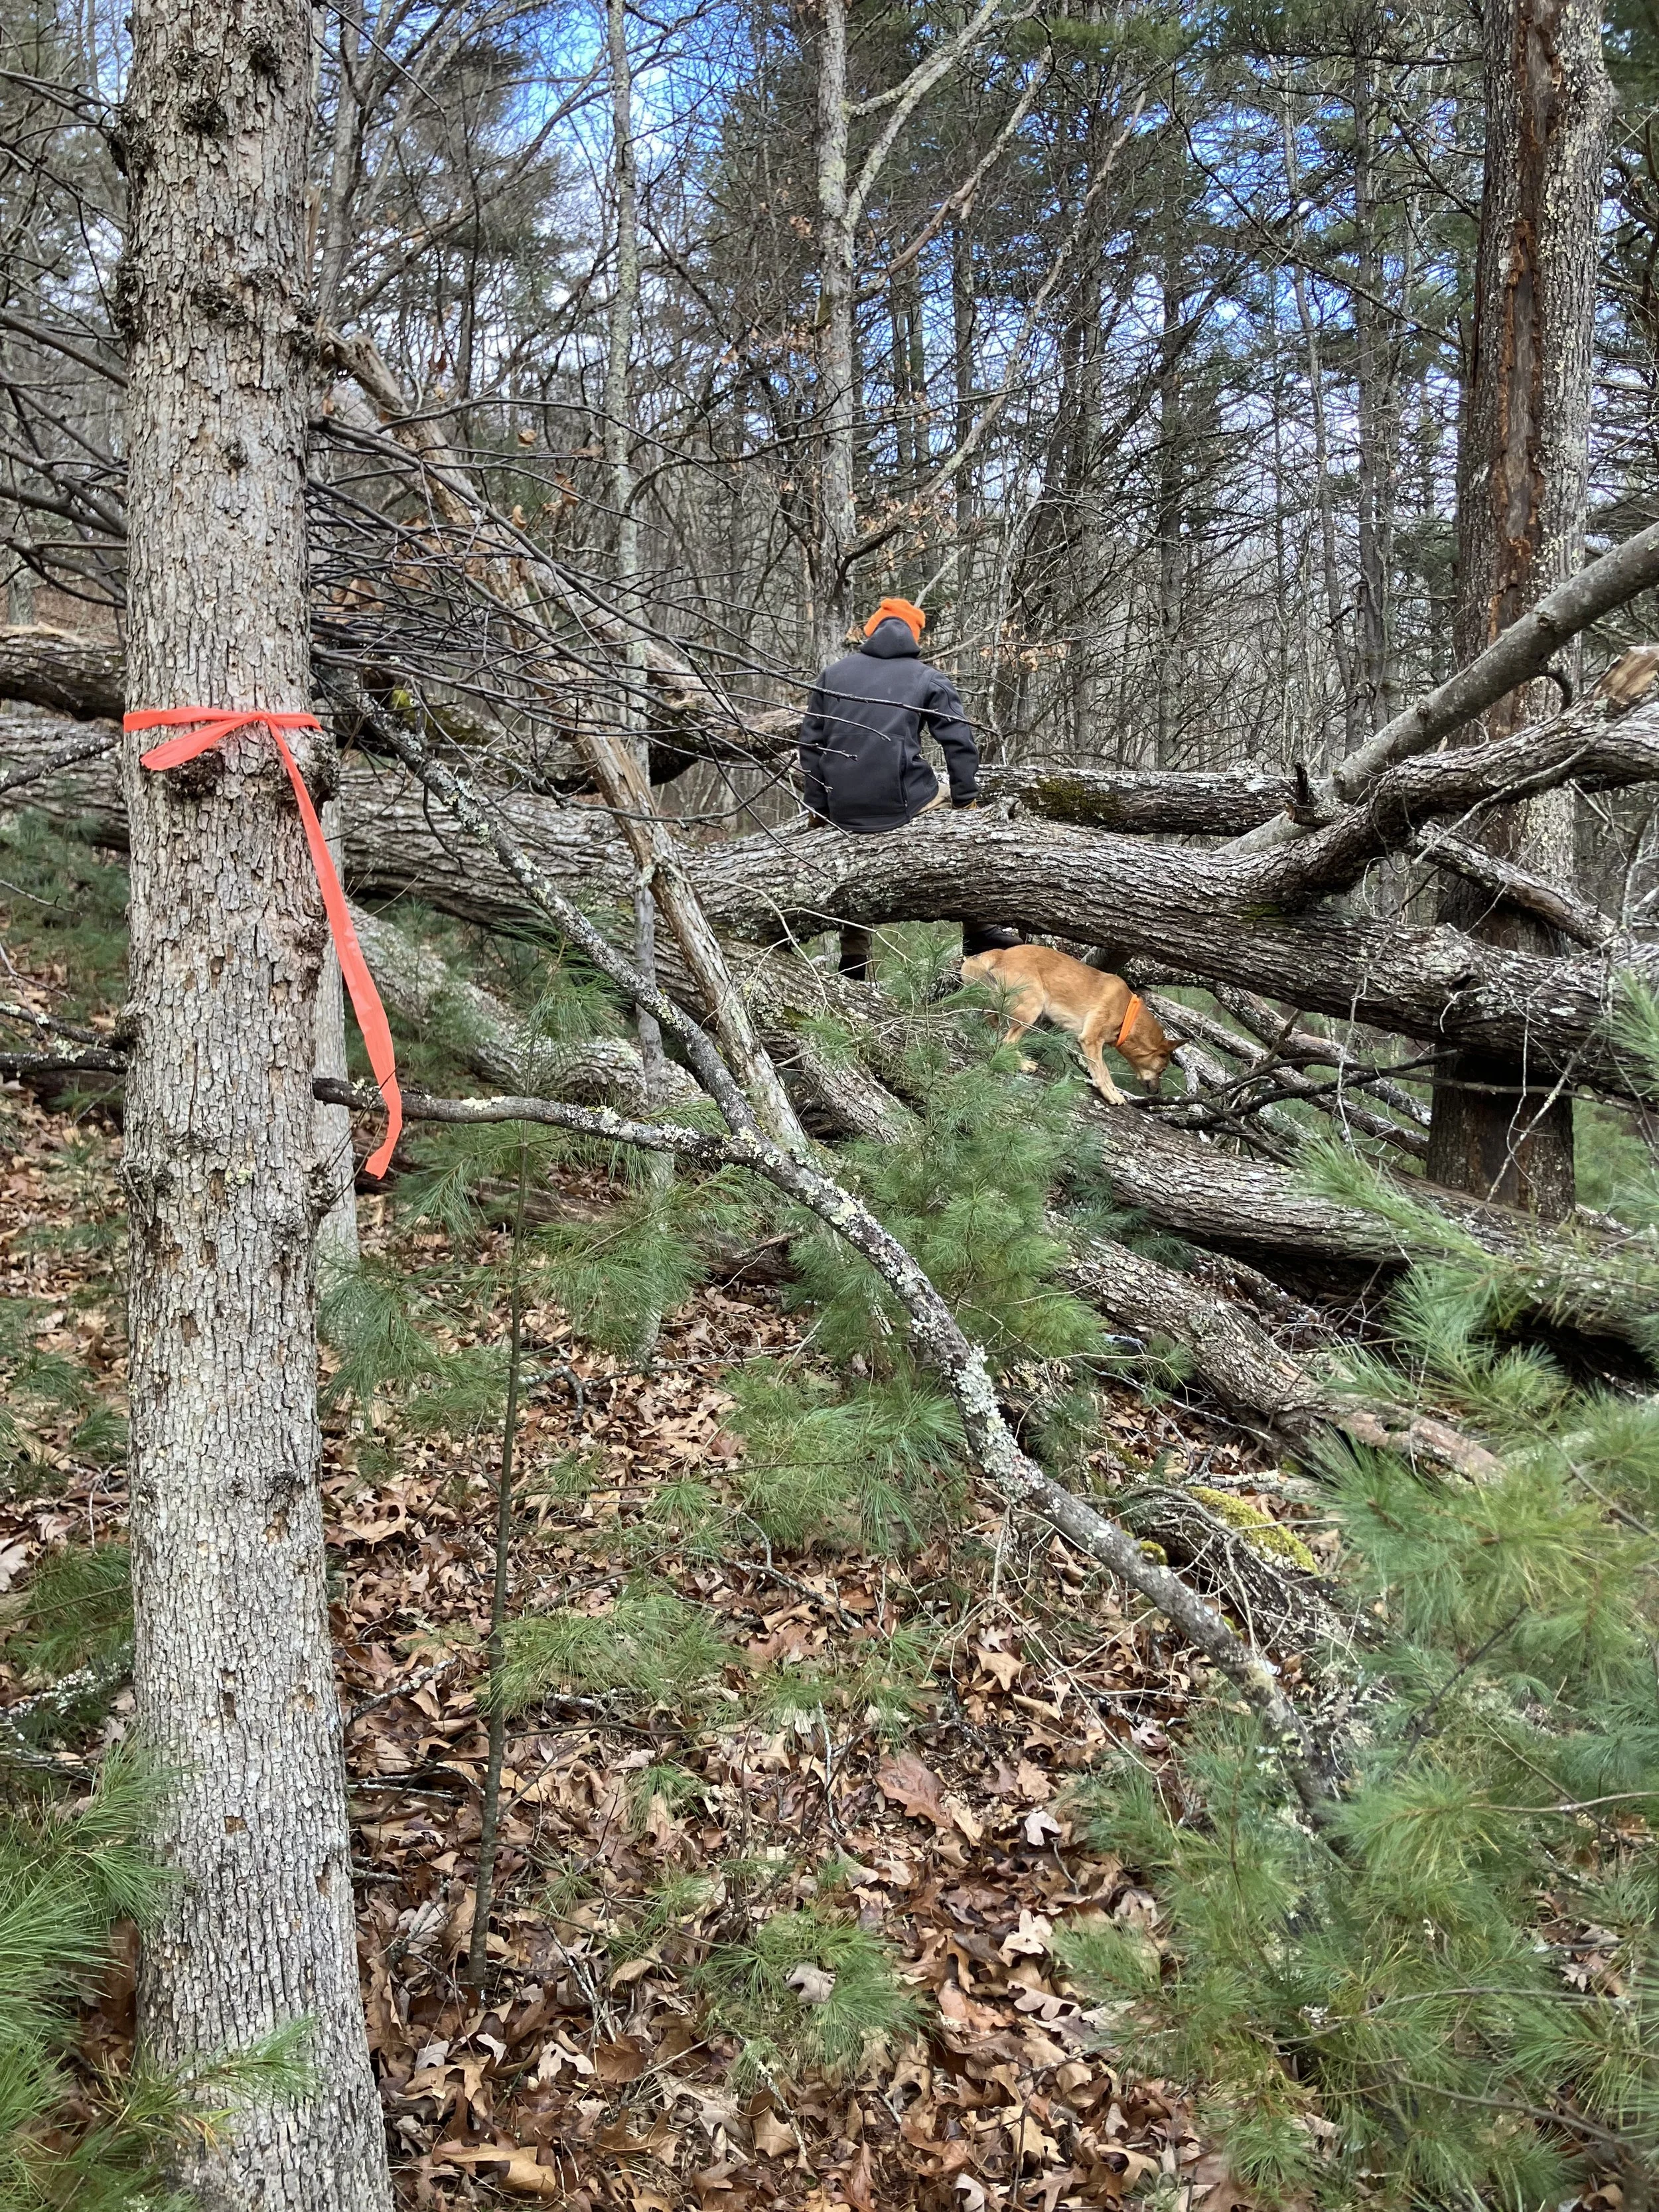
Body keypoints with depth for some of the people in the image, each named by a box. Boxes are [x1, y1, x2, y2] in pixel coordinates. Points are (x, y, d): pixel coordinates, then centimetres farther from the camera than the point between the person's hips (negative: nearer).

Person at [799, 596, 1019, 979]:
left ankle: (853, 959, 25)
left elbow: (811, 742, 12)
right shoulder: (930, 679, 6)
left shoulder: (833, 674, 14)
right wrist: (964, 800, 9)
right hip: (905, 803, -3)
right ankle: (978, 932, 22)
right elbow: (959, 743, 0)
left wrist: (818, 806, 17)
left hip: (843, 811, 3)